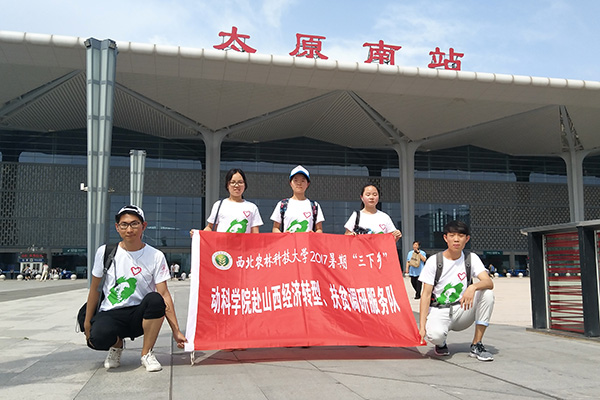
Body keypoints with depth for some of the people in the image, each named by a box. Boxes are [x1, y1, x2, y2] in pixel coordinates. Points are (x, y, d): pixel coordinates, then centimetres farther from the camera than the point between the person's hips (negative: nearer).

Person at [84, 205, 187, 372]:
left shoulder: (156, 256, -4)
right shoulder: (105, 252, 1)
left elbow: (164, 295, -7)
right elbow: (94, 288, 9)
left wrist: (176, 331, -12)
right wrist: (87, 322, 7)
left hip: (140, 314, 0)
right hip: (110, 314, 0)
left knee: (155, 299, -34)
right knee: (98, 338, -34)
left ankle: (147, 353, -11)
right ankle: (117, 344, 6)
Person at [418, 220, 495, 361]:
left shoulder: (471, 258, 1)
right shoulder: (434, 261, -6)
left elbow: (489, 283, -14)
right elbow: (426, 295, -9)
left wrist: (473, 287, -38)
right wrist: (422, 326, -19)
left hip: (462, 310, 3)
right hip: (439, 311, -3)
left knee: (487, 293, -23)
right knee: (434, 334, -36)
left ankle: (476, 345, -13)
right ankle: (441, 343, 6)